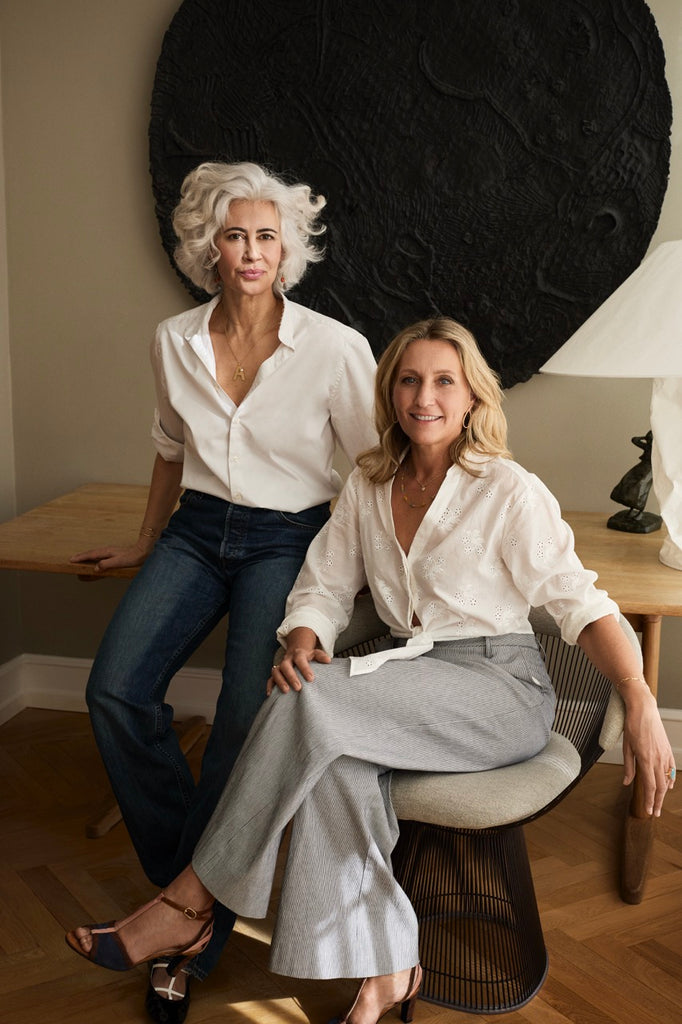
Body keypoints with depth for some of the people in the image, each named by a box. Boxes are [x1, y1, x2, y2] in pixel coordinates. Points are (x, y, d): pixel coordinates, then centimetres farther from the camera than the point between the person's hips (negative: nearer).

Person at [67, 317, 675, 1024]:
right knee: (332, 761, -32)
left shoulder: (510, 492, -6)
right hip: (413, 680, 5)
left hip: (501, 689, -5)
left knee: (313, 702, -29)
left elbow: (579, 601, -8)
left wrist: (640, 705, -22)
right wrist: (302, 643, -12)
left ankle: (188, 904, -18)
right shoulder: (368, 484, 10)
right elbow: (325, 586, 11)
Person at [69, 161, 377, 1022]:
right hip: (197, 531, 4)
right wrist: (145, 544, 25)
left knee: (248, 717, -24)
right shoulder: (174, 341, 3)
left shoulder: (335, 348, -10)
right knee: (115, 690, -18)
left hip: (287, 540, -4)